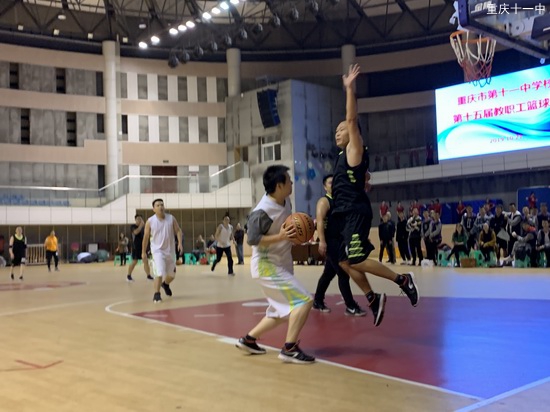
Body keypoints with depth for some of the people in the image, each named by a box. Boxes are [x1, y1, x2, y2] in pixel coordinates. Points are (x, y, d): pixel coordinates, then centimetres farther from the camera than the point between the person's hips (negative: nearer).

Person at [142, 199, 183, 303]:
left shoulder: (171, 218, -5)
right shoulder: (150, 221, -9)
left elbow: (178, 231, -2)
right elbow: (146, 237, -1)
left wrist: (180, 243, -20)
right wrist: (143, 252, 1)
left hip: (170, 250, 4)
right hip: (157, 250, -3)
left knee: (172, 275, 16)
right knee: (159, 273, -20)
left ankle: (165, 284, 49)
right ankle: (156, 294, -7)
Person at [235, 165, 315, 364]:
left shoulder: (285, 202, 2)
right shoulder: (262, 211, -24)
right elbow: (252, 239, -23)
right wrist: (280, 237, -31)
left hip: (281, 264, 9)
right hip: (267, 266, -9)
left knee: (281, 312, 17)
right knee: (304, 300, -17)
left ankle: (248, 340, 29)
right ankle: (289, 349, -11)